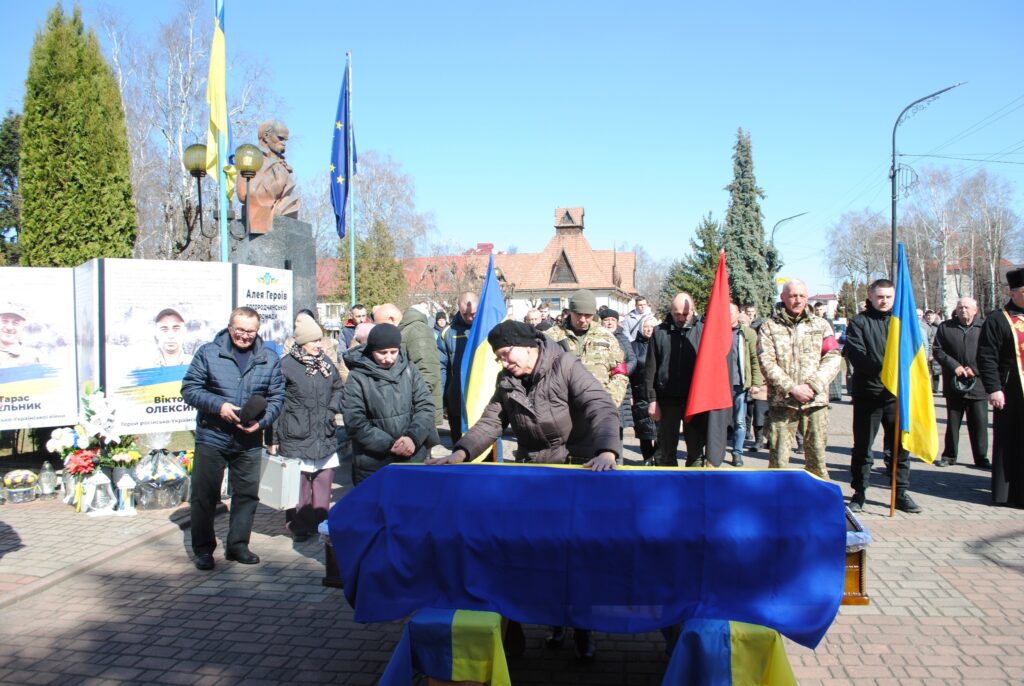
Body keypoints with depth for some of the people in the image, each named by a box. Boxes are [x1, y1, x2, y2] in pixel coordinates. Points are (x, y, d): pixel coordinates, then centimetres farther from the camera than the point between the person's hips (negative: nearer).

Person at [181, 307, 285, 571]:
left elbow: (276, 397, 4)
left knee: (247, 493, 10)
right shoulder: (208, 352, -4)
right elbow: (189, 389, -4)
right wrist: (218, 406, -19)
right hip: (212, 437, -2)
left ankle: (237, 544, 25)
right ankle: (203, 548, 19)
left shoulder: (269, 359, 3)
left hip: (249, 440, 2)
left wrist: (262, 421, -14)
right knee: (205, 494, 5)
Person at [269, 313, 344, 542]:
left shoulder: (326, 363, 9)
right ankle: (299, 527, 14)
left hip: (325, 437, 5)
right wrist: (273, 438, -6)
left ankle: (320, 522, 22)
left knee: (323, 480, 9)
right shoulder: (286, 365, -8)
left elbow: (338, 388, 23)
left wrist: (333, 408, 4)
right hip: (296, 437, -5)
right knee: (299, 484, 0)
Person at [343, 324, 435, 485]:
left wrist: (413, 437, -15)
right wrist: (389, 444, -16)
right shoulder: (357, 377, -7)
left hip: (413, 460, 3)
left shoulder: (409, 370, 2)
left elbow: (425, 406, 2)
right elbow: (355, 423, -11)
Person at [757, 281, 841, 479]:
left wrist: (812, 385, -10)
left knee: (817, 456, 4)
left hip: (815, 401, 2)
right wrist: (792, 388, -13)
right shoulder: (769, 327, 6)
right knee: (778, 458, -1)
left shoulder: (821, 325, 12)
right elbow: (767, 362, -4)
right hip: (782, 402, -1)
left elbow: (833, 358, 3)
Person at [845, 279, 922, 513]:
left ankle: (902, 493, 17)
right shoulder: (859, 322, 3)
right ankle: (859, 492, 16)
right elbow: (856, 354, -11)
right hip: (867, 393, -2)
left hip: (897, 393, 2)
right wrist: (882, 369, -25)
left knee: (901, 445, 6)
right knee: (863, 446, 5)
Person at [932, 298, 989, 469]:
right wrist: (954, 366, -10)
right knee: (952, 422, 10)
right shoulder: (945, 327, 5)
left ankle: (981, 458, 13)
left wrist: (975, 369, -11)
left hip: (978, 383, -1)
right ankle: (949, 455, 20)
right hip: (953, 384, 1)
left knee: (979, 423, 2)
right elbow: (937, 351, 2)